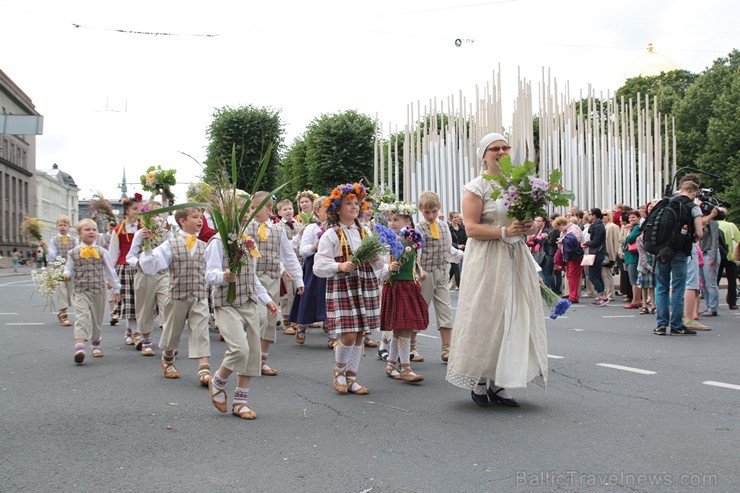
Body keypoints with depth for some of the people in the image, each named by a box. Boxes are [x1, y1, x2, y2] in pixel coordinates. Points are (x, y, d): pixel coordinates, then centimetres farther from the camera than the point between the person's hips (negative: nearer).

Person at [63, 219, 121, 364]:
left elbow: (109, 270, 9)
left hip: (98, 290, 2)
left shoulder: (101, 252, 3)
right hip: (80, 291, -2)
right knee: (81, 316, -17)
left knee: (97, 318, 12)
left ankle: (95, 343, 32)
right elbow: (69, 268, 9)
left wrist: (116, 288, 11)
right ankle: (80, 346, -27)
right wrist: (67, 274, -15)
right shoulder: (73, 253, 2)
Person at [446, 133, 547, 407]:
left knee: (513, 318, 3)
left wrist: (528, 228, -2)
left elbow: (528, 224, 21)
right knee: (485, 318, -4)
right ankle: (479, 382, 7)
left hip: (516, 259, 6)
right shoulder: (477, 187, -3)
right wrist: (504, 232, -21)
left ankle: (499, 383, 10)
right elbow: (471, 228, -12)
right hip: (487, 261, -6)